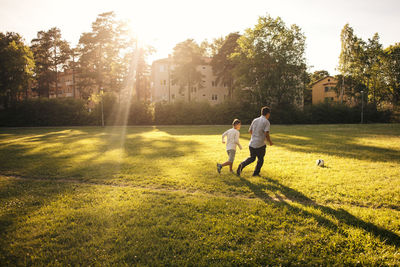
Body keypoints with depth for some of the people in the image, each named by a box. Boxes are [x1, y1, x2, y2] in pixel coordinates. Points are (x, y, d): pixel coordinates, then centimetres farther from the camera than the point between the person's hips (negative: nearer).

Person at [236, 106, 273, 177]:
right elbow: (266, 134, -18)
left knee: (252, 158, 20)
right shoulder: (266, 122, -10)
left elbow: (250, 131, 14)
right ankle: (256, 173, 21)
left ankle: (242, 165, -4)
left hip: (252, 144, 5)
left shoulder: (255, 120, 7)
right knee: (260, 159, 17)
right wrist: (270, 142, -3)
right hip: (260, 145, -5)